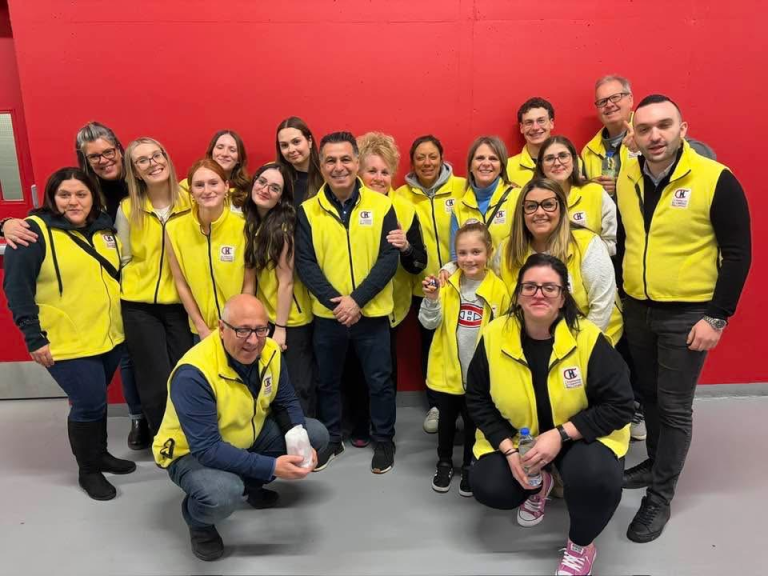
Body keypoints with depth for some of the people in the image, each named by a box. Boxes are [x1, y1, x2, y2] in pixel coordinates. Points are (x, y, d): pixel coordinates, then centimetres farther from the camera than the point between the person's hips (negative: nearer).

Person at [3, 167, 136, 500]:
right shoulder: (35, 231, -12)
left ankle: (100, 454, 38)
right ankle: (87, 470, 20)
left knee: (96, 399, 18)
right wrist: (34, 338, -16)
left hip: (110, 336, 6)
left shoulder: (104, 228, 7)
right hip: (67, 343, -6)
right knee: (89, 403, -2)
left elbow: (118, 274, 18)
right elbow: (16, 287, -13)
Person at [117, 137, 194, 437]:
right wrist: (135, 288, 1)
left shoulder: (189, 202, -3)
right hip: (139, 306, 0)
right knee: (156, 383, 1)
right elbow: (124, 260, 6)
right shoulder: (127, 209, -2)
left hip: (180, 303, 1)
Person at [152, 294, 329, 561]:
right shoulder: (193, 374, -34)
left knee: (317, 434, -4)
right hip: (192, 453, -6)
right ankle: (197, 518, 2)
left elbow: (286, 403, -2)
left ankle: (251, 485, 17)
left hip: (248, 437, 7)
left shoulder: (269, 351, -14)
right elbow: (207, 449, -36)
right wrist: (271, 467, -40)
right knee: (223, 495, -38)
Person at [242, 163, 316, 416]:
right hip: (266, 316, 6)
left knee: (297, 386, 4)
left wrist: (280, 328, -15)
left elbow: (286, 281, -16)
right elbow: (250, 275, 5)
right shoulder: (249, 222, 3)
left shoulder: (283, 226, -16)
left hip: (292, 319, -6)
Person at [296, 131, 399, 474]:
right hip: (327, 314, 2)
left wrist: (357, 300, -17)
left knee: (379, 381, 9)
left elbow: (389, 259, -8)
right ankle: (330, 439, 36)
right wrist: (335, 301, -17)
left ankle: (383, 441, 30)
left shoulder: (381, 205, -4)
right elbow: (305, 264, -5)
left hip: (372, 313, -1)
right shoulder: (307, 211, -1)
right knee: (327, 381, 16)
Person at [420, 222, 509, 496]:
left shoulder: (498, 288, -10)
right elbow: (430, 323, -8)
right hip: (447, 369, 1)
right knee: (446, 419, 18)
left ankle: (469, 466, 38)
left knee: (473, 422, 17)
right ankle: (444, 463, 39)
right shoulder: (447, 283, -8)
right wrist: (431, 300, -26)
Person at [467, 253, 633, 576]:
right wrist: (508, 449, -15)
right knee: (488, 488, -17)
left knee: (597, 476, -32)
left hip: (582, 435, -2)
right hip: (516, 436, 3)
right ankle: (538, 484, 22)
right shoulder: (494, 336, -15)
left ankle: (581, 545, 3)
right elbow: (477, 399, -4)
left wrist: (560, 434, -27)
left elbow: (618, 405, -18)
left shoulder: (588, 338, -23)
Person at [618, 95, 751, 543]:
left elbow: (738, 254, -11)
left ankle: (660, 497, 20)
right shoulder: (625, 178, 0)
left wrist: (717, 317, -14)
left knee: (674, 407, 5)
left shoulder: (716, 180, -15)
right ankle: (656, 463, 40)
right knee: (650, 396, 19)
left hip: (687, 315, -4)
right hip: (637, 309, 5)